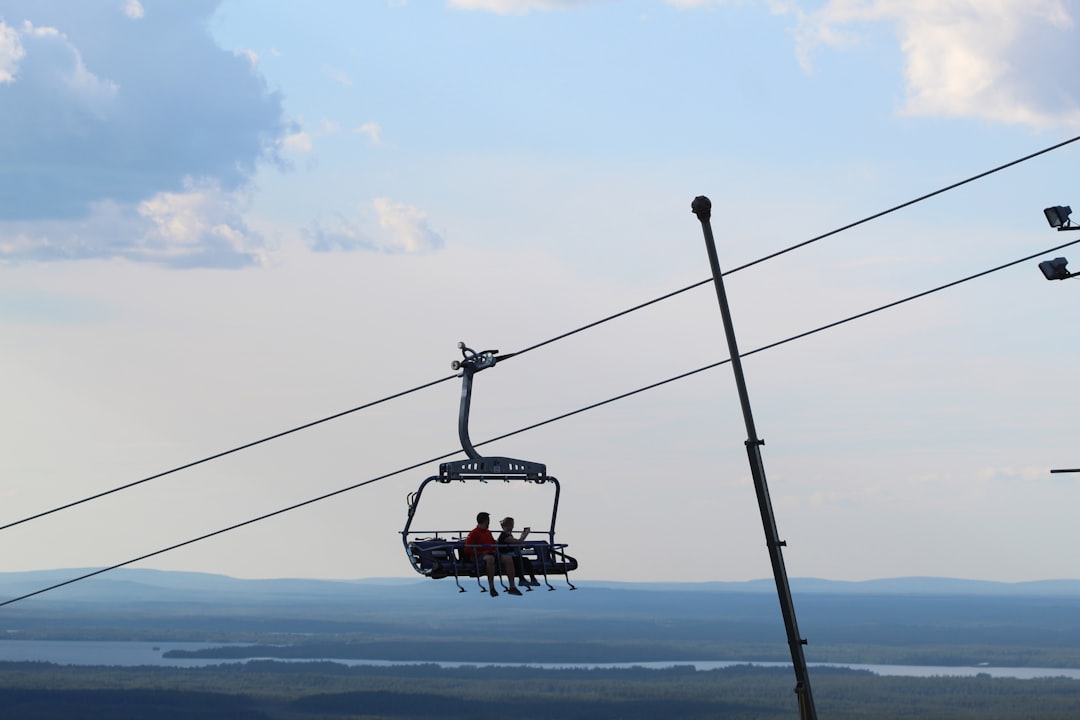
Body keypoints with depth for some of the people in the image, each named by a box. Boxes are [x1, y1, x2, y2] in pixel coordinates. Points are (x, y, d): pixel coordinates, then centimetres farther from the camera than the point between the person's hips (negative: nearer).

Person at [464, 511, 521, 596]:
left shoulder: (488, 533, 22)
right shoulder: (473, 533, -1)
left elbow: (494, 545, 30)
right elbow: (468, 550, -7)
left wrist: (495, 550, 6)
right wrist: (482, 552, -14)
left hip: (491, 553, 7)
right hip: (479, 556, -7)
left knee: (508, 558, -15)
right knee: (490, 558, -41)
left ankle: (512, 587, -16)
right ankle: (491, 588, -38)